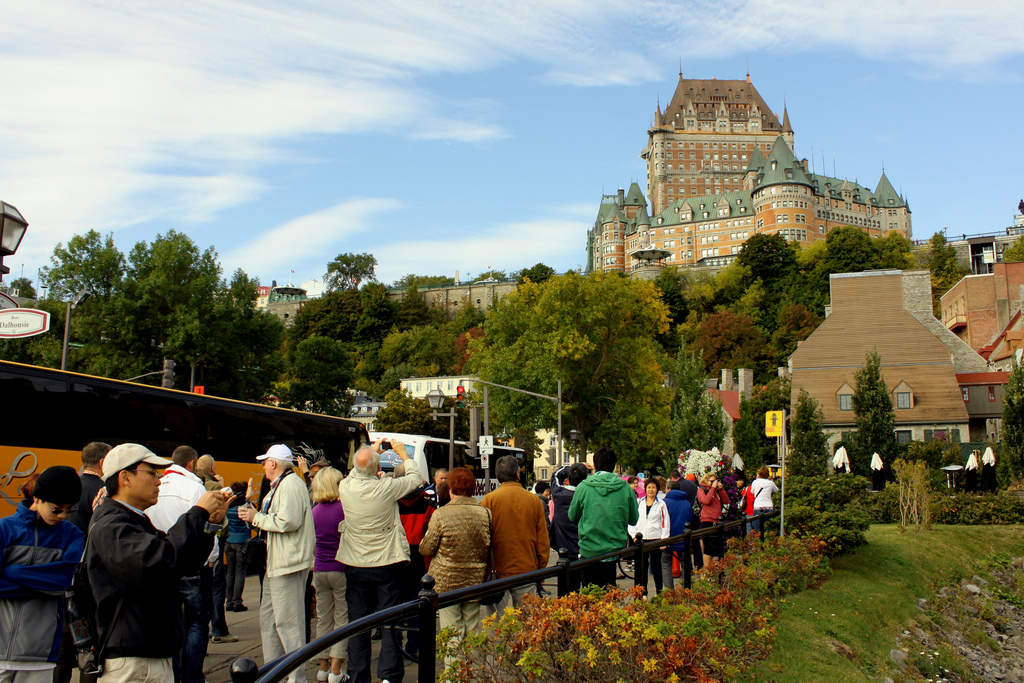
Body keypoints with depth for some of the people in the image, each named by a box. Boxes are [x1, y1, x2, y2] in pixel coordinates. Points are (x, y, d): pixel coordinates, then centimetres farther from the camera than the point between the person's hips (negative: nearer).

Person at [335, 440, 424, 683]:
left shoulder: (345, 487, -7)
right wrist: (403, 453, 16)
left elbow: (354, 474, 18)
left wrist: (372, 451, 27)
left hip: (355, 566, 3)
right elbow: (416, 478, 2)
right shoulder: (387, 487, -15)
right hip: (386, 563, -3)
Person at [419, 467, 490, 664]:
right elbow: (489, 548, 7)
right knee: (473, 632, 14)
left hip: (447, 583, -3)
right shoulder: (485, 513, -4)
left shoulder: (441, 515, -13)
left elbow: (426, 549, -6)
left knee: (452, 635, 4)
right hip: (475, 581, 3)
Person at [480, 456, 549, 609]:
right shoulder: (534, 500, 0)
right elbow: (543, 540, 5)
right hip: (527, 571, 2)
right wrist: (541, 571, 15)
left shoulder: (489, 500, -7)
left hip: (498, 573, -2)